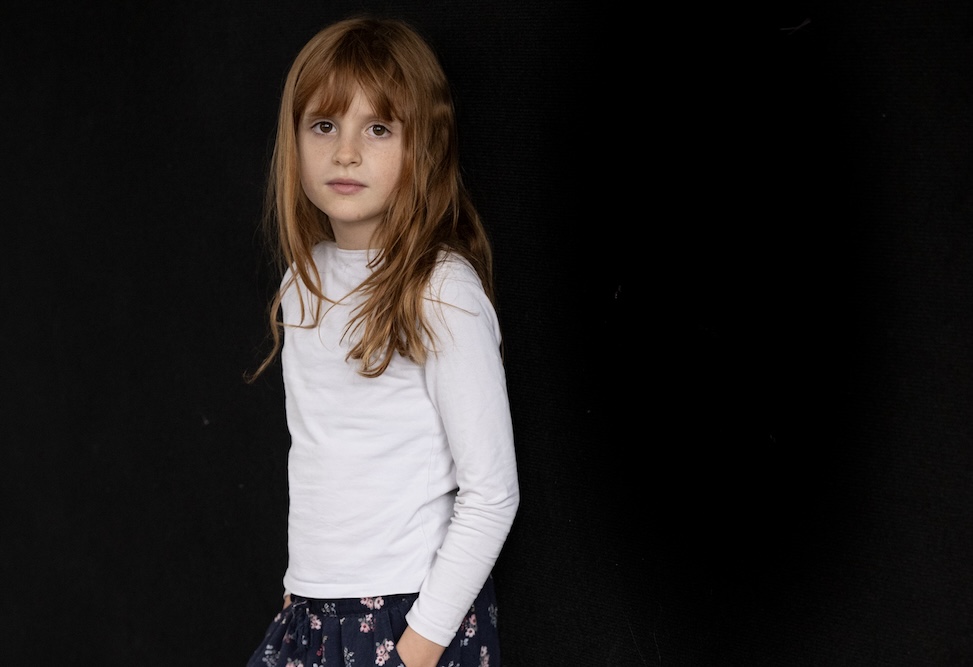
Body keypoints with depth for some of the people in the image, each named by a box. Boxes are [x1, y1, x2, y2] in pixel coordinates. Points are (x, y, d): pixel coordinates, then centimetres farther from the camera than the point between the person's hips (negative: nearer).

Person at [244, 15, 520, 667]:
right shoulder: (304, 280, 5)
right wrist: (302, 585, 13)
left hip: (414, 613, -6)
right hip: (309, 608, 6)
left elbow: (492, 494, -15)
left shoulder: (443, 292, -15)